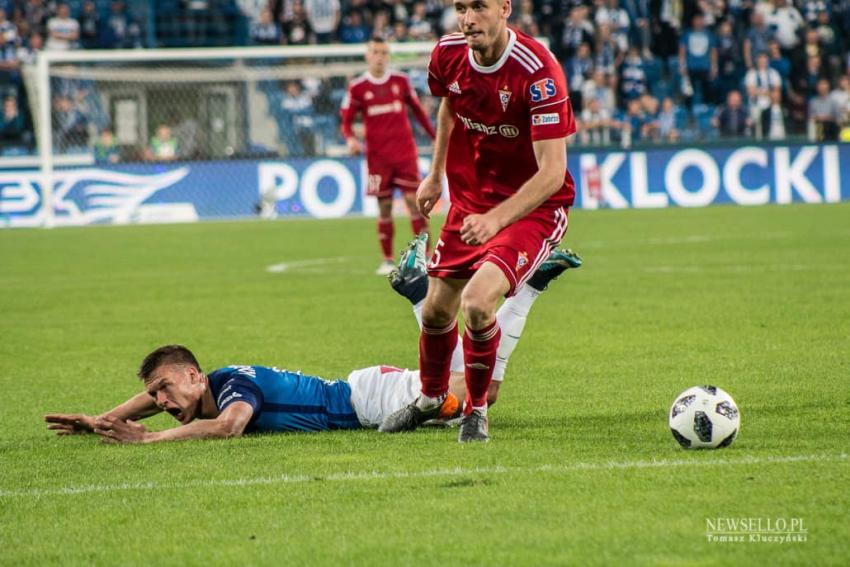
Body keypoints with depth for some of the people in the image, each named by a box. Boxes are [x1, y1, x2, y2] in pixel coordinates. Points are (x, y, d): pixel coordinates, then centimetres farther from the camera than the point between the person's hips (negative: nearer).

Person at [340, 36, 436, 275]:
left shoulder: (400, 81, 5)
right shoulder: (357, 87, 1)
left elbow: (417, 110, 17)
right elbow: (345, 120, 6)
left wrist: (435, 136, 17)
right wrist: (351, 139, -15)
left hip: (405, 152, 1)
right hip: (377, 155, -1)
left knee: (415, 201, -7)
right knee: (384, 207, 2)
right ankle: (387, 260, 12)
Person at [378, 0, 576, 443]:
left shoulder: (537, 71, -28)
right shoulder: (448, 55, -9)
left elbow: (552, 173, -29)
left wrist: (495, 219, -38)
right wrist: (435, 175, 20)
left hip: (533, 207, -6)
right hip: (469, 196, 6)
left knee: (477, 301, -25)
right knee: (436, 308, 13)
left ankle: (476, 409, 2)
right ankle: (431, 397, 44)